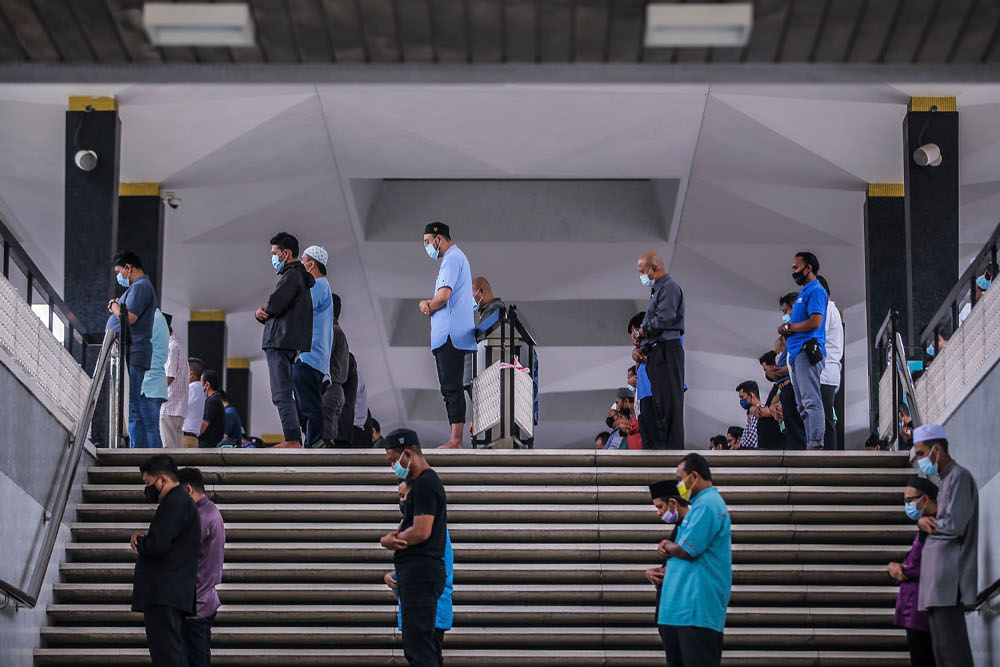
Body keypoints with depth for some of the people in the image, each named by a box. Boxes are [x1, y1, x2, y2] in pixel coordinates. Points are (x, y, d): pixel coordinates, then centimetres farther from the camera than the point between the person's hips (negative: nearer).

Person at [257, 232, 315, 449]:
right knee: (284, 394, 11)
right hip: (290, 344, 10)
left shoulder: (291, 276, -9)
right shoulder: (300, 277, 24)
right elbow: (274, 308, 24)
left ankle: (292, 439, -18)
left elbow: (274, 304, -20)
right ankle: (295, 439, 9)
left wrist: (263, 310, 3)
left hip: (281, 341, -10)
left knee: (282, 394, -13)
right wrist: (262, 313, 3)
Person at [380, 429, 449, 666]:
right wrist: (390, 538, -1)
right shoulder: (421, 483, 22)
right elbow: (409, 526, 22)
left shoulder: (425, 484, -12)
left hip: (420, 573, -11)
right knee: (415, 646, 11)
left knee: (418, 645, -15)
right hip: (416, 573, 11)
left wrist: (391, 540, -3)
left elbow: (421, 531, -20)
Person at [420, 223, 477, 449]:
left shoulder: (452, 259, -9)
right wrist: (427, 303, 4)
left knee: (452, 388, -14)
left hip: (450, 335, -11)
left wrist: (428, 307, -1)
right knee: (450, 388, 10)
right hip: (448, 335, 11)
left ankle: (455, 441, -18)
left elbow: (443, 296, -20)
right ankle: (456, 440, 9)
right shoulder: (457, 257, 25)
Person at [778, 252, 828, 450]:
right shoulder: (803, 293, 26)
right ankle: (811, 445, 9)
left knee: (811, 402, -15)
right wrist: (786, 330, 5)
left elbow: (815, 321, -18)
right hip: (796, 353, 11)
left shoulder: (816, 291, -6)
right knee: (804, 405, 9)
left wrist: (789, 327, -6)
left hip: (807, 352, -11)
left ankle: (815, 445, -20)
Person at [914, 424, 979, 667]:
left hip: (948, 582, -10)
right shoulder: (946, 480, 23)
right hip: (940, 583, 10)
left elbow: (954, 526, -16)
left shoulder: (959, 477, -7)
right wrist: (925, 522, 1)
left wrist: (925, 523, 0)